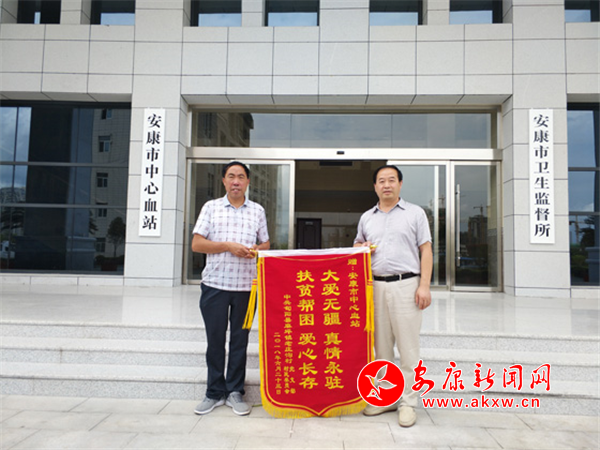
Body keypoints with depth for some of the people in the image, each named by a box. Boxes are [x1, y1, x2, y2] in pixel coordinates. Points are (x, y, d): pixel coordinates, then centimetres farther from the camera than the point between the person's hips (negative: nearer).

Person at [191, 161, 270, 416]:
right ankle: (215, 393, 20)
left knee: (240, 340, 8)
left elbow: (266, 244, 16)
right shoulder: (211, 207, 6)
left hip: (246, 286, 1)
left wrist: (255, 250, -7)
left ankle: (234, 392, 21)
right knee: (215, 339, 6)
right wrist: (228, 246, -11)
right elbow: (196, 244, 0)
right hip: (215, 283, -1)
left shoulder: (257, 211, 11)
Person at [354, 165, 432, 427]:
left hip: (406, 285, -4)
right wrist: (362, 247, 0)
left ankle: (407, 402, 11)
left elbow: (426, 250, 0)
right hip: (375, 285, 4)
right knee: (381, 345, 10)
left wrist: (424, 285, -10)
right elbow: (357, 245, 26)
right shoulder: (366, 217, 15)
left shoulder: (415, 213, 5)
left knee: (408, 346, 0)